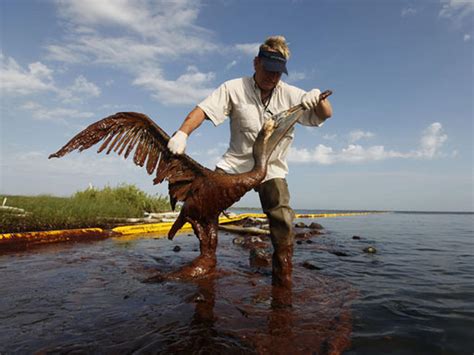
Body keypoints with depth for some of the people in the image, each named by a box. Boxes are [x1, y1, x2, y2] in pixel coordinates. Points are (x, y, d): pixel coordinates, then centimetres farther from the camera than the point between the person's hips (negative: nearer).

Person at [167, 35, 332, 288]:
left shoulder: (291, 95, 0)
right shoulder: (234, 89, -4)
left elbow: (325, 115, -1)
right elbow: (203, 109, -11)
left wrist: (318, 97, -23)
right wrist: (182, 133, -28)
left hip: (272, 169, 0)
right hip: (235, 163, 0)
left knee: (282, 220, -15)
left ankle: (283, 279, 1)